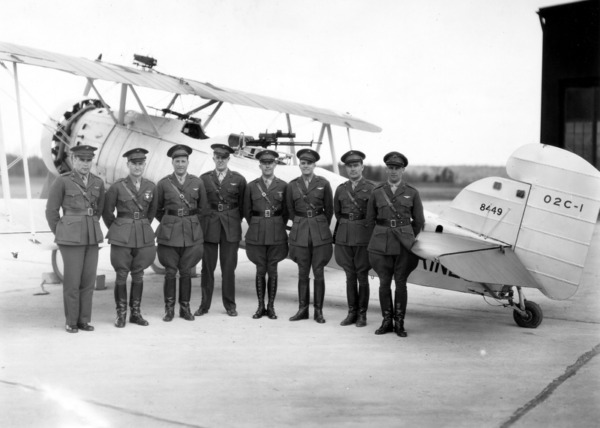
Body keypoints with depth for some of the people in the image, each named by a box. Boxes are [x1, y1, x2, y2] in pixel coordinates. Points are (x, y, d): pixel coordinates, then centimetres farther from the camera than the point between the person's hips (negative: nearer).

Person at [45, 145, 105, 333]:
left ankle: (83, 320, 17)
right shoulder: (62, 181, -8)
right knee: (72, 281, -2)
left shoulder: (98, 182, 7)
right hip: (71, 238, -5)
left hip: (92, 237, 5)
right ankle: (71, 321, 12)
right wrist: (60, 235, 3)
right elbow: (51, 210, -2)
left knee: (88, 280, 6)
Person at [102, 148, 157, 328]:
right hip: (122, 236, -3)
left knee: (138, 274, 8)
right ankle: (121, 314, 13)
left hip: (144, 235, 3)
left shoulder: (151, 187, 3)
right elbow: (107, 212, 4)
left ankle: (136, 313, 18)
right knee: (121, 275, 2)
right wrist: (116, 231, 11)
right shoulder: (117, 187, -6)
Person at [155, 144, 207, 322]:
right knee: (170, 271, 1)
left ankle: (185, 308, 16)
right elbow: (157, 209, 12)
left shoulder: (197, 183, 4)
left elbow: (202, 208, 15)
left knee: (186, 271, 5)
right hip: (169, 233, -1)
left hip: (192, 233, 1)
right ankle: (169, 309, 12)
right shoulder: (163, 184, 1)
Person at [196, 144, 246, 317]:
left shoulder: (238, 179, 4)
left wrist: (236, 220, 5)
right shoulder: (204, 178, 6)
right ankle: (204, 305, 13)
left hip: (231, 227, -1)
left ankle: (230, 305, 13)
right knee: (207, 267, 4)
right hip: (209, 227, 1)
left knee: (229, 268, 3)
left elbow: (243, 205, 8)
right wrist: (203, 221, 4)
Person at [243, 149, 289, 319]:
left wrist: (278, 227, 9)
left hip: (276, 233, 0)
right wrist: (255, 226, 10)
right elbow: (246, 211, 11)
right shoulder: (251, 186, 3)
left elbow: (286, 211, 9)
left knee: (272, 270, 4)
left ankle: (271, 307, 12)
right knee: (260, 270, 4)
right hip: (257, 233, 0)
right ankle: (260, 306, 13)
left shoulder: (283, 186, 2)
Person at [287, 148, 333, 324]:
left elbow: (329, 210, 7)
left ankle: (318, 311, 9)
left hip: (320, 233, -1)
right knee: (302, 273, 6)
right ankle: (302, 309, 15)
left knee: (319, 273, 0)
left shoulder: (323, 184, -1)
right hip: (300, 233, 2)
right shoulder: (292, 185, 4)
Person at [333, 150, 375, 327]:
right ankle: (352, 312, 15)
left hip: (364, 236, -3)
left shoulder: (371, 188, -3)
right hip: (344, 235, 4)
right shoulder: (340, 189, 8)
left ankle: (362, 314, 10)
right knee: (350, 275, 8)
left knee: (362, 276, 1)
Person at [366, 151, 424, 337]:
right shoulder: (377, 192, 4)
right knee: (384, 282, 3)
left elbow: (418, 221, 9)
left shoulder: (412, 193, 2)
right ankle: (387, 321, 15)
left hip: (403, 243, -1)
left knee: (400, 282, 2)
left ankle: (399, 323, 12)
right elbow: (370, 219, 12)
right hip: (381, 243, 1)